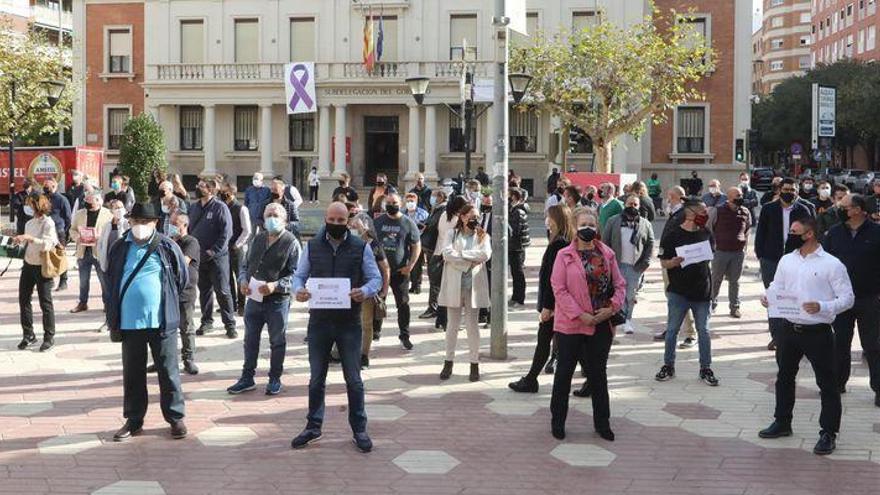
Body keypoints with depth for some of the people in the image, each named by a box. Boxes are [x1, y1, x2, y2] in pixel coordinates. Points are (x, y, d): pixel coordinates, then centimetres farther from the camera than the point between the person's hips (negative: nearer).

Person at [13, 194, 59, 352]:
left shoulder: (48, 223, -12)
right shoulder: (29, 223, 10)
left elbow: (46, 245, -23)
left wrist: (29, 238, -31)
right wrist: (19, 241, 1)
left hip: (42, 267, -7)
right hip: (28, 265, 7)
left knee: (45, 303, 0)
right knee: (23, 300, 8)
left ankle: (49, 337, 11)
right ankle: (28, 335, 19)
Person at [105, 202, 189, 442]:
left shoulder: (167, 247, -4)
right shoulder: (119, 248, 4)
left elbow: (182, 278, 7)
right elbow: (111, 281, 16)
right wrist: (114, 317, 15)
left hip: (161, 321, -2)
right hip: (129, 322, 3)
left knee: (168, 372, 5)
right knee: (132, 374, 11)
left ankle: (176, 418, 17)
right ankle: (133, 421, 22)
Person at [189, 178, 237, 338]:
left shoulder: (220, 207, -10)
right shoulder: (194, 207, 9)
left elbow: (226, 233, -14)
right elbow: (189, 229, 17)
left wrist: (213, 251, -17)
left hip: (217, 257, -6)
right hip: (198, 257, 6)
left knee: (222, 291, -4)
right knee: (204, 290, 13)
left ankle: (230, 324, 3)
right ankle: (206, 321, 24)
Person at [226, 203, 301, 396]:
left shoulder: (291, 243, -7)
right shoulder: (258, 239, 11)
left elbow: (296, 274, -12)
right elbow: (246, 264, 18)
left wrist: (276, 286, -23)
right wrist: (243, 280, -2)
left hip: (277, 300, -5)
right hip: (254, 298, 5)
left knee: (277, 341, 7)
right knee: (250, 340, 12)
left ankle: (275, 379, 21)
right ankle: (247, 378, 23)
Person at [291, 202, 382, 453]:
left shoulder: (361, 248, -2)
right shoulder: (312, 246, 4)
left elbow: (375, 278, 0)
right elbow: (299, 275, 8)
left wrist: (365, 291, -22)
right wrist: (299, 289, -15)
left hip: (349, 322, -2)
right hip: (319, 321, 2)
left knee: (353, 379, 5)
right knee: (317, 378, 12)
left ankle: (359, 429, 17)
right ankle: (313, 426, 26)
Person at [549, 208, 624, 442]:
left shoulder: (607, 254, 4)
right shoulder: (564, 256, -6)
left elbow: (619, 284, 7)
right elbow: (559, 289, -11)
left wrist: (612, 308, -10)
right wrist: (580, 315, -17)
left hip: (601, 324, 3)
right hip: (571, 324, -3)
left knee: (598, 373, 12)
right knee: (564, 372, 8)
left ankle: (602, 422, 23)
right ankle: (557, 420, 21)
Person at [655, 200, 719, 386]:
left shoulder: (706, 234, 4)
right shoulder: (672, 236, -7)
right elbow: (664, 263, -5)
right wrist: (674, 262, -24)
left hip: (702, 291, 3)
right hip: (678, 292, -3)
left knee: (703, 331, 7)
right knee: (672, 329, 5)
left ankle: (705, 369, 16)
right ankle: (668, 366, 18)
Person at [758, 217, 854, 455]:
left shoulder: (832, 264, -11)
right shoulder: (786, 260, 4)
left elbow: (847, 298, -11)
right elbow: (777, 286, 14)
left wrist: (822, 307, -26)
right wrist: (768, 297, -8)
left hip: (818, 332, -5)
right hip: (789, 329, 6)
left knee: (827, 383, 4)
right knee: (784, 377, 18)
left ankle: (828, 433, 16)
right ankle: (782, 422, 35)